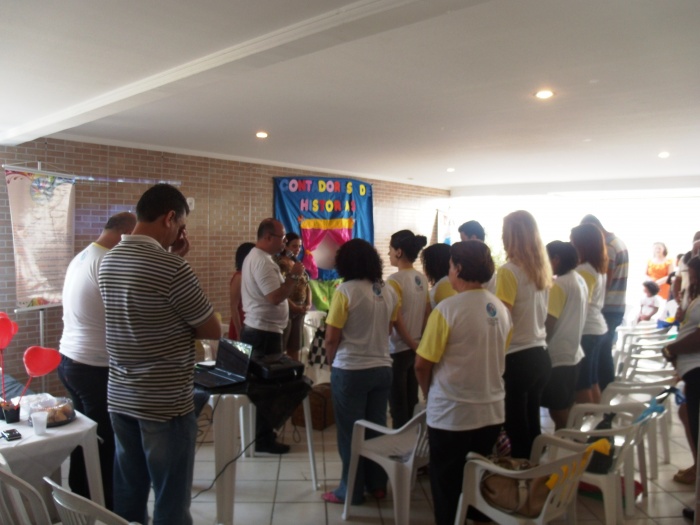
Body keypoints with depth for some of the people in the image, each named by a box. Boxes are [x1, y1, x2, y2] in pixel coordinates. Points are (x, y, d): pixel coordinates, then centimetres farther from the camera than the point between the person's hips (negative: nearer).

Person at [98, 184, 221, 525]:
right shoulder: (171, 268, -19)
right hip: (166, 403, -8)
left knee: (127, 495, 18)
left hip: (120, 399, 8)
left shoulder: (108, 262, 4)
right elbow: (213, 331, -10)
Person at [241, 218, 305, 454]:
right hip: (265, 332, -11)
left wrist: (287, 277, 8)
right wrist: (294, 276, -18)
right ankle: (263, 440, 9)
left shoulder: (254, 256, 14)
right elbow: (276, 297, -27)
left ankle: (261, 432, 29)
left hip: (257, 329, 11)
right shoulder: (262, 261, -20)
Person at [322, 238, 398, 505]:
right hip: (382, 368, 6)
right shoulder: (389, 292, 3)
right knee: (377, 428, 15)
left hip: (350, 370, -5)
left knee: (350, 431, 7)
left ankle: (352, 491, 18)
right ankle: (377, 485, 27)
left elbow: (331, 338, -11)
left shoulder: (345, 290, -14)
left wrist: (331, 362, 4)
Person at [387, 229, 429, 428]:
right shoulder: (422, 279, 6)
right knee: (412, 402, 16)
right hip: (416, 348, 7)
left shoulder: (395, 280, -16)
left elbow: (396, 319, -19)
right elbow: (427, 313, 9)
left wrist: (411, 344, -9)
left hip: (398, 349, -7)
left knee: (397, 405, 3)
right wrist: (418, 342, 11)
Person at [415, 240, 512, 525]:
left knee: (448, 487, 11)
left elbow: (422, 364, -13)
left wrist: (429, 393, 5)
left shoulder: (448, 308, -17)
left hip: (451, 414, -6)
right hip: (492, 411, 6)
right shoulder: (501, 308, 2)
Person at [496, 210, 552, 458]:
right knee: (532, 427, 17)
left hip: (516, 358, -8)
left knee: (516, 430, 3)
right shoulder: (543, 269, 8)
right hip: (540, 355, 8)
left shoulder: (508, 271, -15)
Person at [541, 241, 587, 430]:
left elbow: (548, 324, -19)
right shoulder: (580, 281, 10)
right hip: (572, 353, 9)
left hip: (558, 356, -9)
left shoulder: (560, 284, -17)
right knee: (566, 414, 17)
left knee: (559, 416, 2)